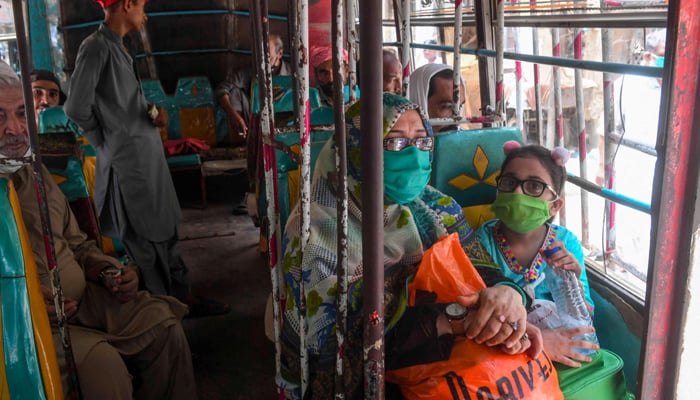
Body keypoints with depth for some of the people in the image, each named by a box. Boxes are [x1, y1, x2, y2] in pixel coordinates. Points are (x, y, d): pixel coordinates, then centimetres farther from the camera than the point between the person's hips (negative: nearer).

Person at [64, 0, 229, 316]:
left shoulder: (117, 47, 13)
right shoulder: (96, 46, -14)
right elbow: (77, 108, -17)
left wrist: (151, 115, 2)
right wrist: (106, 141, -3)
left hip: (147, 154, 9)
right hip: (129, 159, -9)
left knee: (164, 230, 15)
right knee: (146, 239, 2)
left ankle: (182, 296, 26)